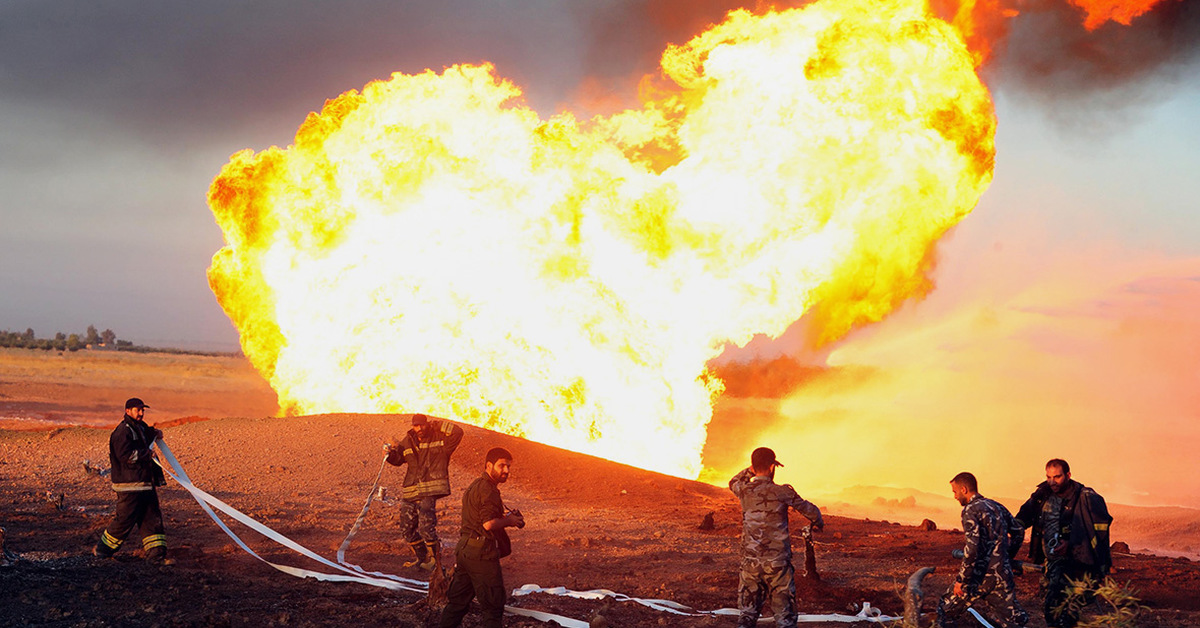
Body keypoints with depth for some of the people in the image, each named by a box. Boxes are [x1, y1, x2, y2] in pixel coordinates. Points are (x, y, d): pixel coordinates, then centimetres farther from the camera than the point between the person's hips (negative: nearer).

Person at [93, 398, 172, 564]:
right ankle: (102, 550, 11)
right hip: (130, 485, -9)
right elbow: (126, 456, -23)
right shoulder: (122, 432, -13)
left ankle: (156, 555, 7)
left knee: (152, 519, 6)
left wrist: (155, 433, 21)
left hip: (146, 484, 9)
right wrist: (147, 454, -16)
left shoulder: (141, 428, 17)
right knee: (125, 520, -4)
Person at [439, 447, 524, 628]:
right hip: (482, 552, -10)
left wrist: (505, 515, 13)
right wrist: (509, 520, -6)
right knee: (493, 606, -3)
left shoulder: (475, 486, 19)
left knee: (457, 601, 15)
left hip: (464, 548, 10)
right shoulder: (488, 489, -14)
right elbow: (489, 524, -23)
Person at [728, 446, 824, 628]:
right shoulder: (782, 492, -9)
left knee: (747, 613, 10)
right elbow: (809, 510, 5)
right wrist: (819, 523, 26)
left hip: (750, 560, 3)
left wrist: (752, 469, 20)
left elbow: (733, 483, 26)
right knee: (784, 612, 4)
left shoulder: (744, 491, 0)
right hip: (778, 561, -3)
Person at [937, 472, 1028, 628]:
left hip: (982, 575, -7)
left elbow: (972, 548, -20)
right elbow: (1019, 532, 21)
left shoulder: (970, 510, -10)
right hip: (1003, 575, 7)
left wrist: (961, 579, -15)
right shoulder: (996, 506, 13)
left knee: (946, 611, 9)